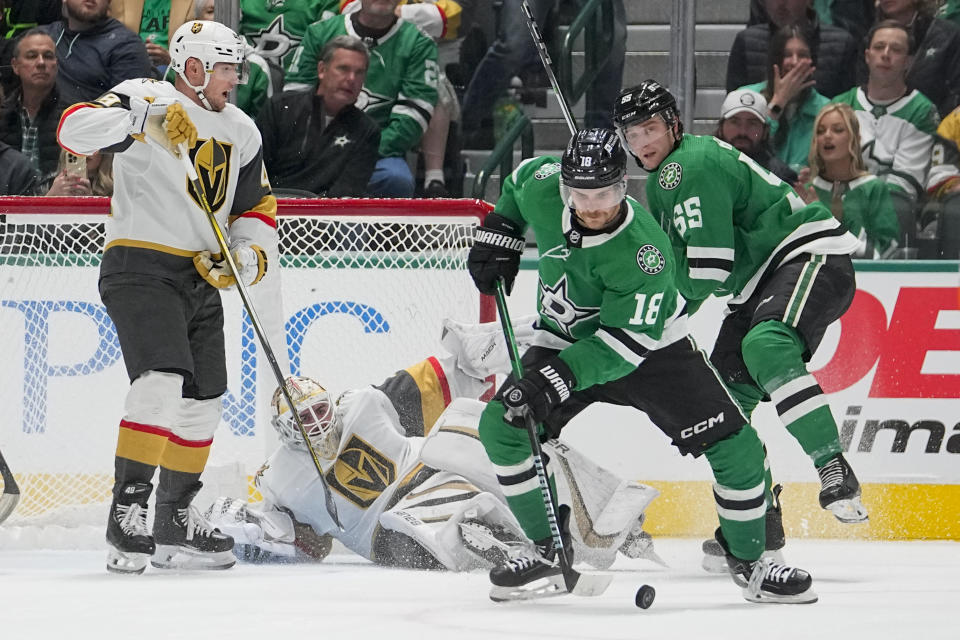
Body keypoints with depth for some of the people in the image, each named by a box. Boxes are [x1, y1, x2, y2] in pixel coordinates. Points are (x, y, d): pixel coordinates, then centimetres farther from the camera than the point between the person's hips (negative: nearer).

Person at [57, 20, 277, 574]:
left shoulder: (241, 132, 13)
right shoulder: (148, 99, -9)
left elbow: (258, 209, 19)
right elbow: (75, 129, -24)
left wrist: (249, 253, -2)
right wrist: (139, 120, -38)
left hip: (200, 277, 8)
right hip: (141, 268, -8)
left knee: (202, 400, 12)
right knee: (163, 379, -24)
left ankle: (177, 524, 25)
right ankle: (127, 510, -21)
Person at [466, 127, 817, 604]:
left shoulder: (643, 251, -34)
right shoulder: (542, 189, -20)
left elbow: (628, 341, -34)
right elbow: (523, 176, 6)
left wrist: (562, 376, -42)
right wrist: (499, 233, 1)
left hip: (652, 345, -4)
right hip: (565, 340, 4)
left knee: (733, 446, -14)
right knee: (500, 424, -16)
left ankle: (749, 562, 7)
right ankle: (547, 551, -3)